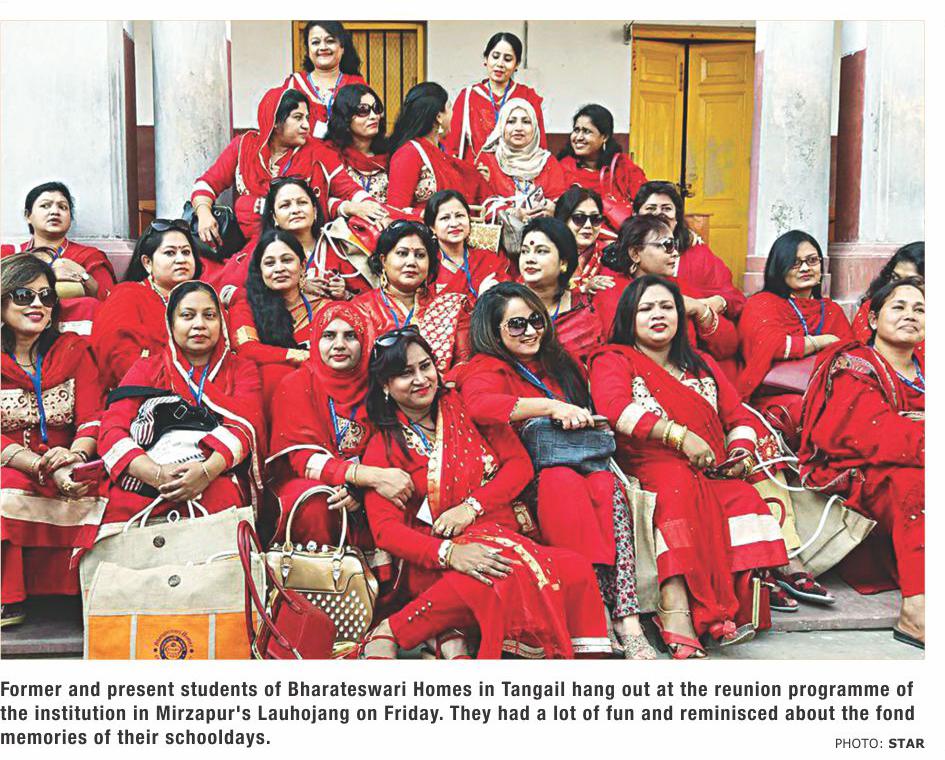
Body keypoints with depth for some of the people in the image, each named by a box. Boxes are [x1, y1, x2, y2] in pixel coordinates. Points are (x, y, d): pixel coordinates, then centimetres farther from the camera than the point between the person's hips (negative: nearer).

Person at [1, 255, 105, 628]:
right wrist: (45, 468, -23)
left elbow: (92, 420, 1)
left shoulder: (74, 351, 12)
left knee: (94, 491, -30)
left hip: (67, 474, 2)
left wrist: (75, 456, -23)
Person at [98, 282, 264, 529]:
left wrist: (208, 470, -21)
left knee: (222, 495, -36)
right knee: (123, 504, -33)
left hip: (216, 480, -1)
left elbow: (246, 425, 2)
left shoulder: (242, 370, 22)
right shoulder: (146, 368, 21)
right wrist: (157, 475, -16)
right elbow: (112, 430, 5)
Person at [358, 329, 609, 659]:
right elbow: (385, 528, -7)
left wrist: (472, 506, -11)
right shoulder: (383, 448, 4)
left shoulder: (466, 407, 12)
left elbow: (519, 463, 7)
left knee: (576, 569, -30)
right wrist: (448, 552, -25)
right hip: (433, 561, -3)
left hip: (504, 538, 4)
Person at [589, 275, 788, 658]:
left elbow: (738, 417, 25)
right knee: (678, 483, -38)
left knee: (744, 498, -28)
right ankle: (676, 607, -48)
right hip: (647, 466, -4)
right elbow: (615, 407, -11)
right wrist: (678, 435, -19)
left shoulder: (702, 365, 28)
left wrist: (741, 452, 1)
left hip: (711, 473, 5)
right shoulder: (614, 361, 11)